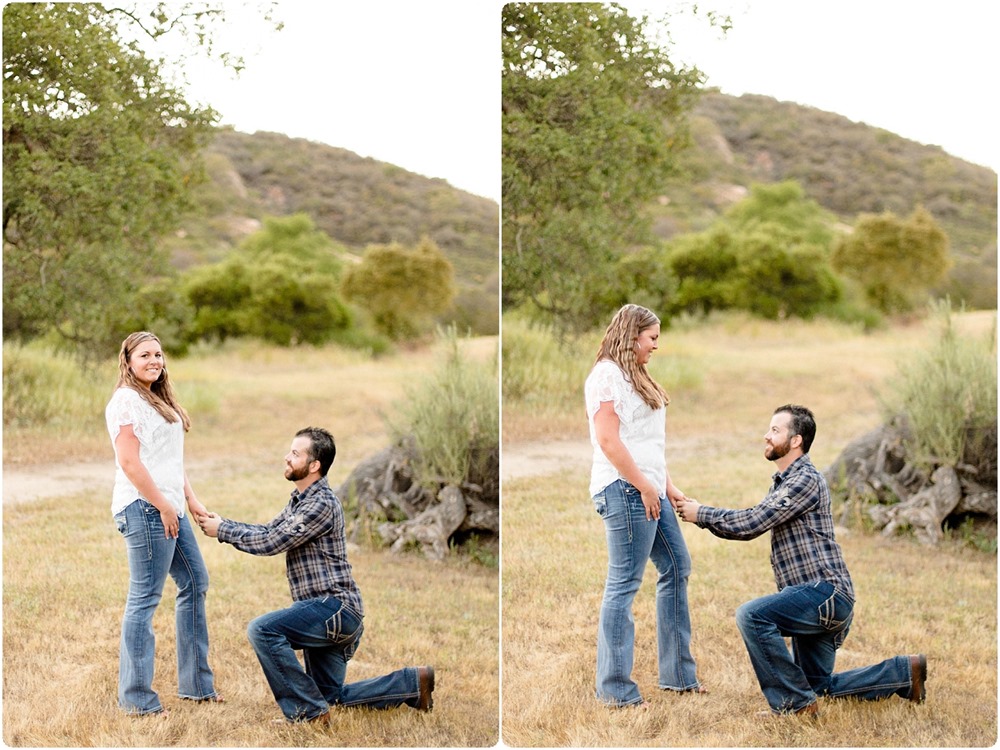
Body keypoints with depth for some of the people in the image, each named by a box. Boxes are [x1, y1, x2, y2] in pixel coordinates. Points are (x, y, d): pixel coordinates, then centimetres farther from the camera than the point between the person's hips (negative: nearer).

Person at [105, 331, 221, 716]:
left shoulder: (158, 400, 21)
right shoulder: (126, 400, -9)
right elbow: (129, 461, -16)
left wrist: (191, 500, 15)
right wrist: (163, 506, -16)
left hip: (170, 509, 10)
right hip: (144, 509, -10)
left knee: (195, 582, 14)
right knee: (145, 598, -8)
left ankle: (195, 683, 23)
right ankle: (136, 698, -3)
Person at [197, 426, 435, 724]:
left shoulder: (322, 504, -18)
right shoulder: (300, 500, 14)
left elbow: (272, 543, -21)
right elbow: (268, 531, 17)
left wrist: (222, 531, -11)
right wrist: (223, 523, 5)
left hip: (335, 608, -11)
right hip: (325, 613, 11)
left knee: (263, 630, -27)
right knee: (332, 696, 18)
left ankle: (308, 711, -19)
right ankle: (414, 682, 24)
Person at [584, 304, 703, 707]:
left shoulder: (635, 377, 22)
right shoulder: (607, 375, -9)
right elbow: (607, 439, -18)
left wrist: (667, 486, 17)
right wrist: (645, 487, -17)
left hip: (649, 490, 11)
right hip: (625, 490, -11)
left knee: (676, 567, 13)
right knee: (624, 584, -9)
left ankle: (676, 673, 21)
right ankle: (615, 689, -5)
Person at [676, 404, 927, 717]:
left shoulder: (806, 480, -14)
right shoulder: (785, 481, 19)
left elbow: (753, 523, -20)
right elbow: (753, 523, 18)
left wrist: (702, 514, -11)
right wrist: (703, 513, 6)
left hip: (824, 592, -11)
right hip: (815, 599, 11)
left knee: (752, 615, -28)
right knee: (819, 684, 18)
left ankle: (793, 702, -20)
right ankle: (906, 671, 27)